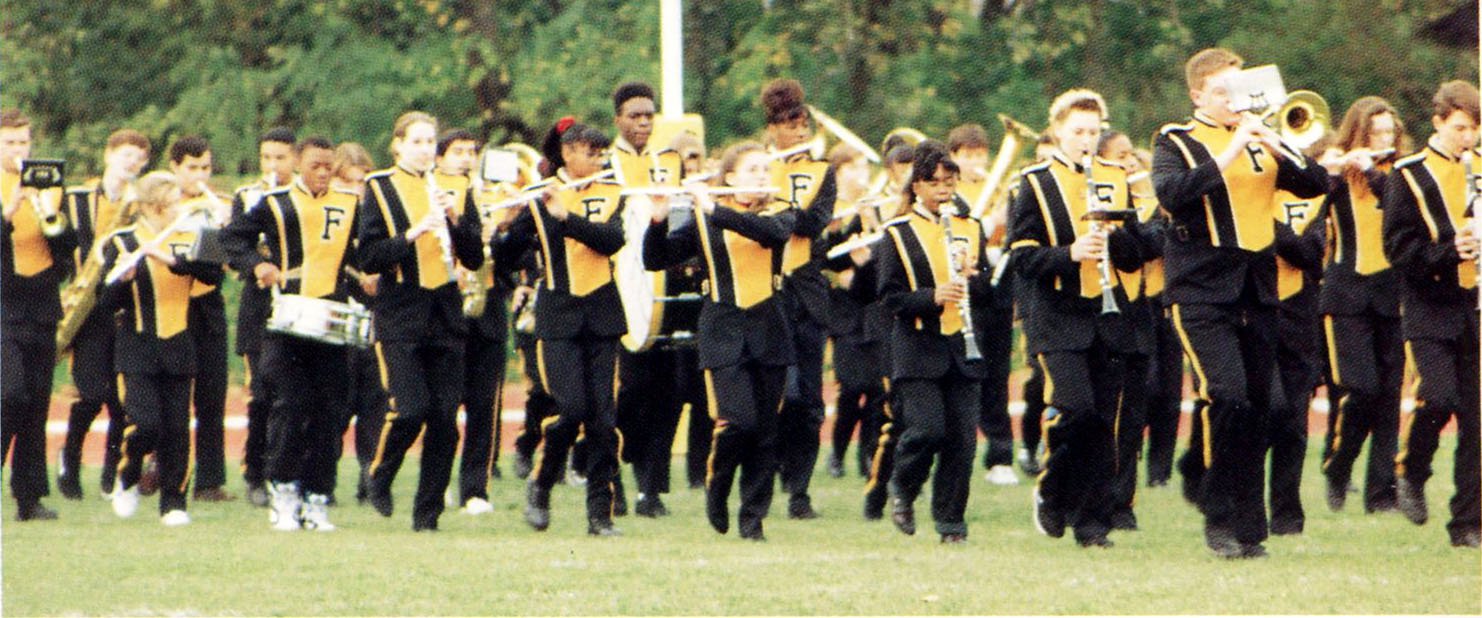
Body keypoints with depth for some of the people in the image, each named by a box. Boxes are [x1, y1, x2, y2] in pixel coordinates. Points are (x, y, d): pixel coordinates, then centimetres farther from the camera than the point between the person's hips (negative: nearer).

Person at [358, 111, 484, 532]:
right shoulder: (380, 189, 0)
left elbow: (474, 259, 7)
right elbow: (368, 258, -8)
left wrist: (456, 221, -10)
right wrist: (413, 234, -20)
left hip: (446, 315, 4)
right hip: (400, 316, -4)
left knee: (444, 418, -1)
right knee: (410, 410, -16)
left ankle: (428, 512, 7)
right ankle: (379, 477, 10)